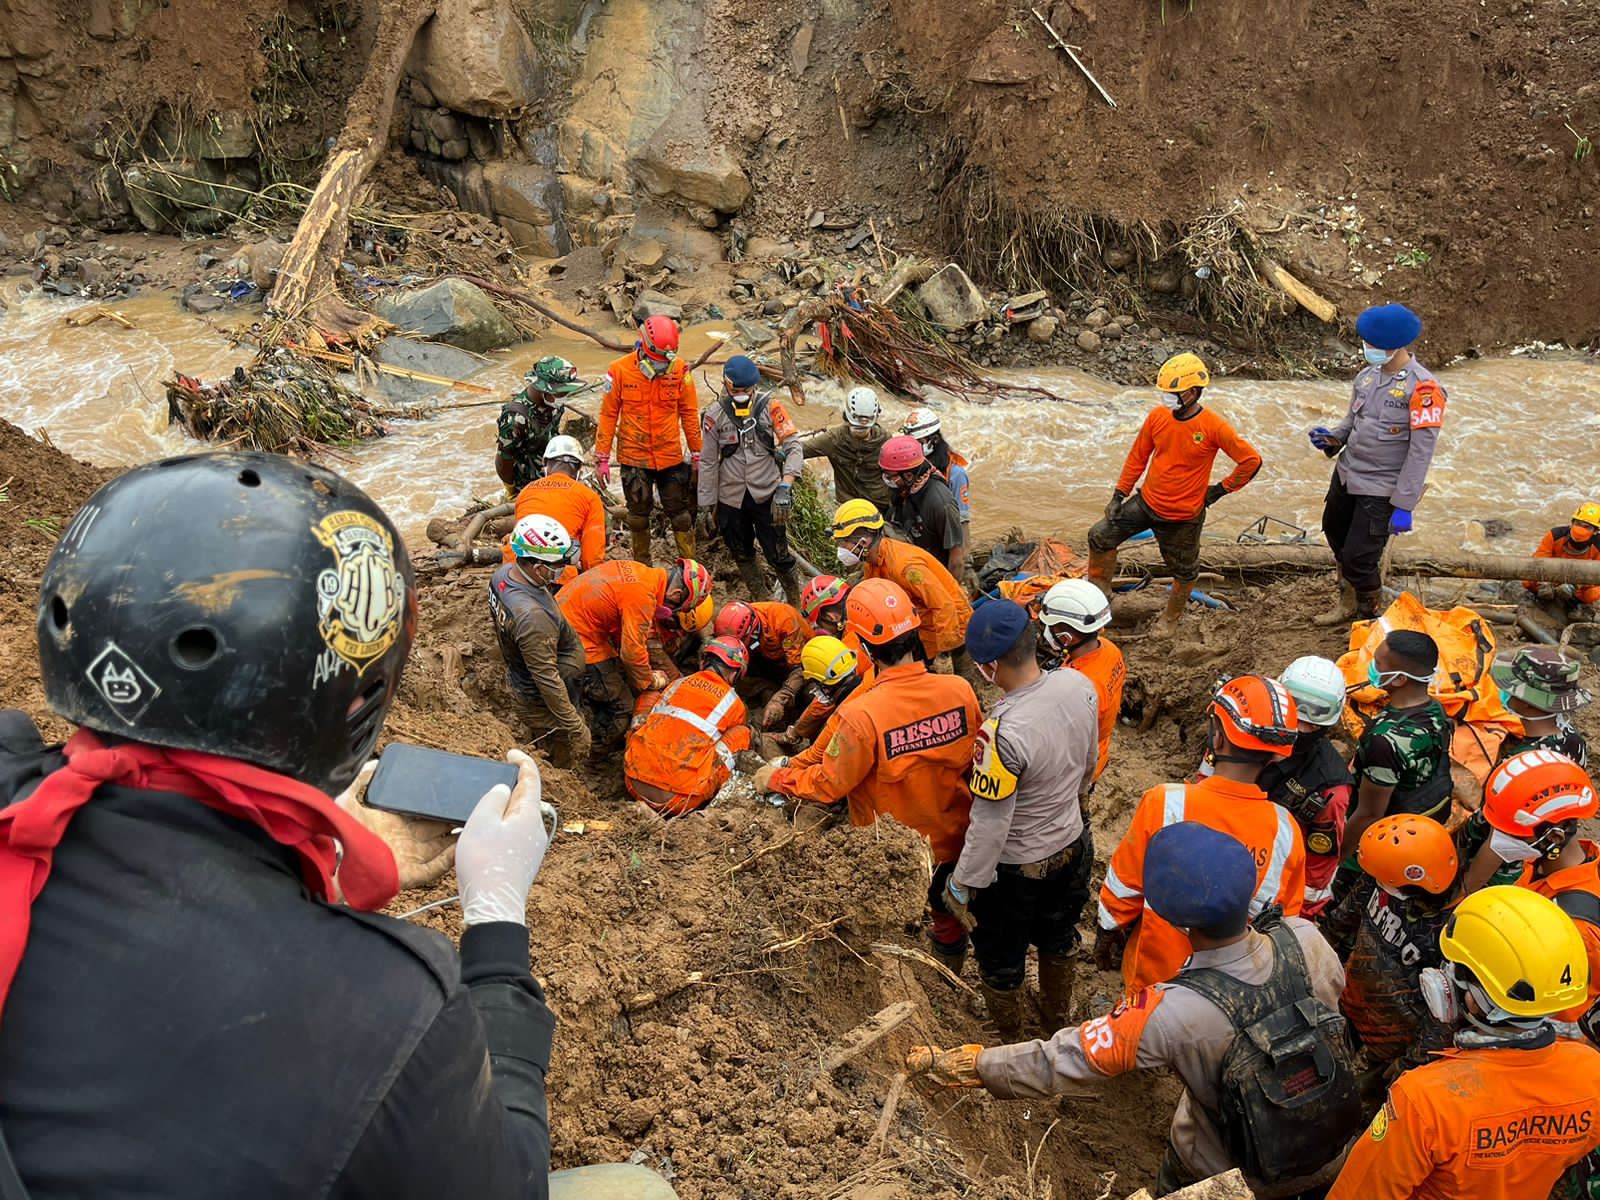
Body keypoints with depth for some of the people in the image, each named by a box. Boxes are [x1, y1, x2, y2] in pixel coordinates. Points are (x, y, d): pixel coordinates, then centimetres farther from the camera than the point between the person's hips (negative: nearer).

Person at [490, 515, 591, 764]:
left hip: (518, 675, 9)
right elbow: (548, 680, -34)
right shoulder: (532, 617, -41)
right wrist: (577, 729, -26)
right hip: (540, 695, -9)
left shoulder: (503, 572, -14)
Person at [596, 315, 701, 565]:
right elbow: (608, 415, -4)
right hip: (634, 458, 0)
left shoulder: (680, 369, -8)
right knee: (639, 514, 14)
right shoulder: (619, 370, -11)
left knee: (680, 513, 7)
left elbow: (689, 414, 1)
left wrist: (697, 454, 4)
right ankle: (642, 567, 29)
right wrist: (602, 458, -4)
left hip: (671, 457, 0)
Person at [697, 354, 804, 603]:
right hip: (731, 498, 2)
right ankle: (762, 601, 36)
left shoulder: (770, 407, -9)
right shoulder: (715, 415, -5)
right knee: (742, 556, 16)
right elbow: (708, 463, 1)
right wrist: (706, 505, 3)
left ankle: (796, 603, 22)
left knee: (778, 554, 0)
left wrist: (785, 486, -27)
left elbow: (793, 446, -14)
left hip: (767, 495, -2)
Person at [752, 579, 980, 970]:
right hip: (953, 838, 4)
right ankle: (951, 966, 57)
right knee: (949, 908, 31)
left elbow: (828, 784, -20)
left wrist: (776, 779, -2)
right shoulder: (959, 690, -22)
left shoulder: (862, 715, -35)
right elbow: (974, 760, -5)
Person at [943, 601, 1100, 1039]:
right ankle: (1058, 1017, 57)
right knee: (1059, 937, 32)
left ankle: (1009, 1044, 46)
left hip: (1014, 868, -6)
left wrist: (961, 887, -14)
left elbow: (989, 825, -29)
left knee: (1001, 961, 22)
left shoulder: (1003, 732, -39)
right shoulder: (1080, 686, -18)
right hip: (1073, 845, 6)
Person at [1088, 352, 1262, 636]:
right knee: (1100, 536, -1)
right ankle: (1099, 590, 19)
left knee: (1184, 572, 13)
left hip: (1183, 517, -4)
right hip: (1146, 503, 4)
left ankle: (1170, 620, 39)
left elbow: (1251, 461, -13)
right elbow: (1137, 457, 4)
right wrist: (1119, 494, 2)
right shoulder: (1157, 416, -7)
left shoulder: (1214, 427, -19)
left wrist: (1221, 489, -8)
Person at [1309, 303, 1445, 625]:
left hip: (1380, 489, -7)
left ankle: (1369, 618, 20)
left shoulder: (1422, 388, -18)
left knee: (1359, 558, -6)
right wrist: (1332, 438, -5)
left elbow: (1421, 452, -19)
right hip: (1346, 474, 8)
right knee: (1336, 535, 22)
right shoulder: (1367, 375, 3)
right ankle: (1348, 602, 45)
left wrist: (1404, 506, -21)